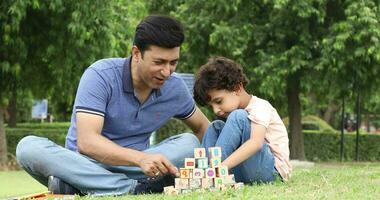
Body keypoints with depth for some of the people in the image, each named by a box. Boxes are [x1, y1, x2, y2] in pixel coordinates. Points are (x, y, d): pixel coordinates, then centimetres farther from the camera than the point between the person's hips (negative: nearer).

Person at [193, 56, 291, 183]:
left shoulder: (260, 107, -13)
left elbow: (256, 143, -31)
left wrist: (222, 166, -42)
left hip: (272, 169, -8)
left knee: (238, 117, -22)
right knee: (216, 126, 7)